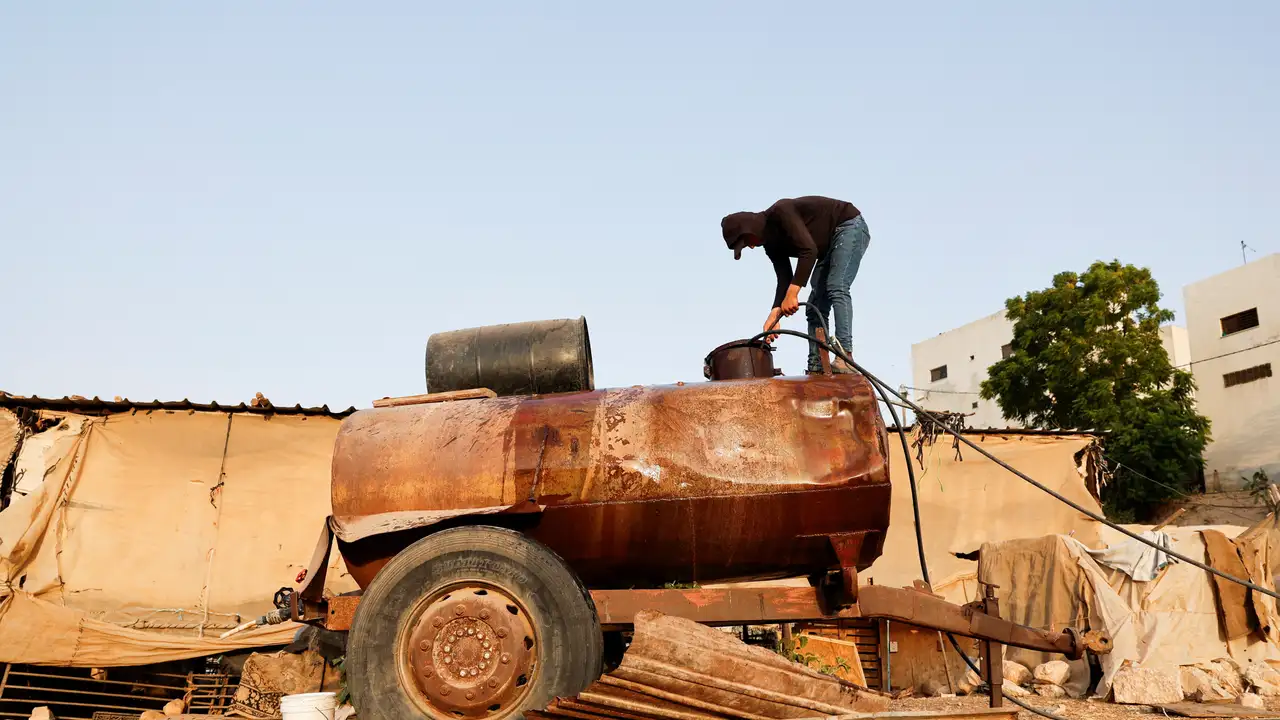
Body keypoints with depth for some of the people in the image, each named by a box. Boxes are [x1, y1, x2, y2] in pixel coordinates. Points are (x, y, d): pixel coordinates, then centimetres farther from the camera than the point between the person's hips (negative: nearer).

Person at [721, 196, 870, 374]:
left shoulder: (780, 212, -27)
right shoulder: (771, 244, 1)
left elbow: (809, 250, -36)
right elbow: (785, 279, -4)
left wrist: (792, 294, -40)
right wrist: (774, 314, -17)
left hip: (851, 227, -9)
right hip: (829, 248, 10)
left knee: (836, 289, -26)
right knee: (815, 307, 2)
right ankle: (816, 368, -1)